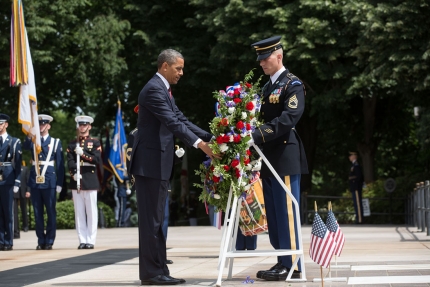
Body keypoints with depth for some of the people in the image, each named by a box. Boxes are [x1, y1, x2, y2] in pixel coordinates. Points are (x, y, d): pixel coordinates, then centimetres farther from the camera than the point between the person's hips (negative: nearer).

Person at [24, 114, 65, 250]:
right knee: (37, 213, 5)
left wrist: (59, 183, -2)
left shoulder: (55, 142, 5)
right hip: (35, 181, 2)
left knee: (51, 212, 0)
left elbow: (60, 164, 4)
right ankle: (41, 241, 12)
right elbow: (25, 146, -14)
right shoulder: (33, 141, 11)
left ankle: (49, 241, 6)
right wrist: (30, 134, -33)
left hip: (49, 181, -2)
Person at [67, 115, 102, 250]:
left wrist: (83, 154, -14)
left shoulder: (95, 143, 8)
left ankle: (91, 240, -1)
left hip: (90, 180, -2)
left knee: (91, 212, -3)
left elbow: (97, 160, -5)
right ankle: (82, 240, 4)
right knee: (79, 212, 2)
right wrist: (74, 173, -16)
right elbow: (70, 162, 2)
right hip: (76, 181, 2)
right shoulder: (72, 144, 14)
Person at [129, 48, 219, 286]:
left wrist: (210, 137, 5)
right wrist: (199, 144, -31)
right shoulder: (154, 89, -15)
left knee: (156, 220, 10)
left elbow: (180, 119, 15)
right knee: (151, 219, -6)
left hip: (159, 162, 10)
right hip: (150, 162, -10)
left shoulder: (164, 90, 17)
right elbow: (172, 122, -24)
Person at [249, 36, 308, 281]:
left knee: (286, 212, -7)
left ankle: (292, 265, -3)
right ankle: (282, 262, 14)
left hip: (285, 157, -8)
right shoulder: (267, 87, 19)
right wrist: (252, 136, 0)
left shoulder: (293, 84, -7)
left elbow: (290, 117, -21)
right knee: (274, 214, 9)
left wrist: (258, 135, -27)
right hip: (269, 159, 8)